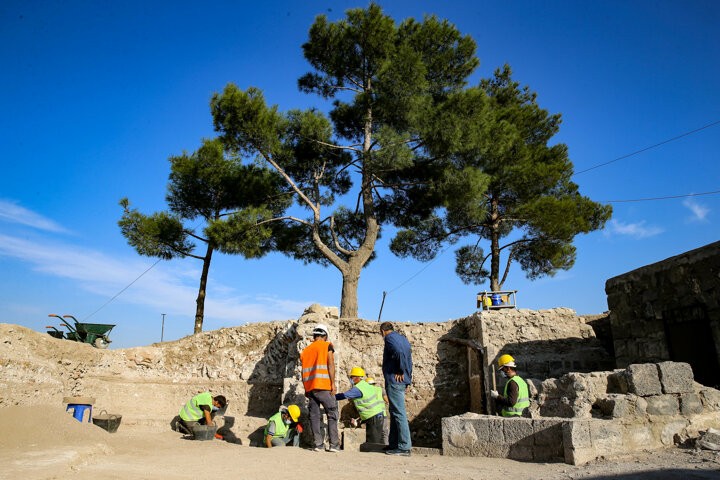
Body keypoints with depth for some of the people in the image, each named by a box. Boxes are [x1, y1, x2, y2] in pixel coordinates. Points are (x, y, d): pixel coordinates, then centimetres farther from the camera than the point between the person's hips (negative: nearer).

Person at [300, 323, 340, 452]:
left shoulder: (305, 350, 16)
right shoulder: (327, 346, 2)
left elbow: (303, 371, 15)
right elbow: (331, 365, -7)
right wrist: (333, 383, -7)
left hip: (309, 387, 4)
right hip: (323, 386, -4)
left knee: (314, 416, 7)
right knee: (332, 414, 3)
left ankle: (317, 444, 2)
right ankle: (334, 445, -2)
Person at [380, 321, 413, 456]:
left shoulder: (390, 337, -8)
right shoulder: (403, 339, 20)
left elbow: (399, 352, -26)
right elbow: (409, 360, 19)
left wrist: (400, 372, -16)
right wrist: (408, 377, 16)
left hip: (394, 380, -10)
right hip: (403, 381, 10)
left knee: (399, 413, -7)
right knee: (395, 412, 16)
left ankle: (404, 447, -4)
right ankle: (394, 444, 22)